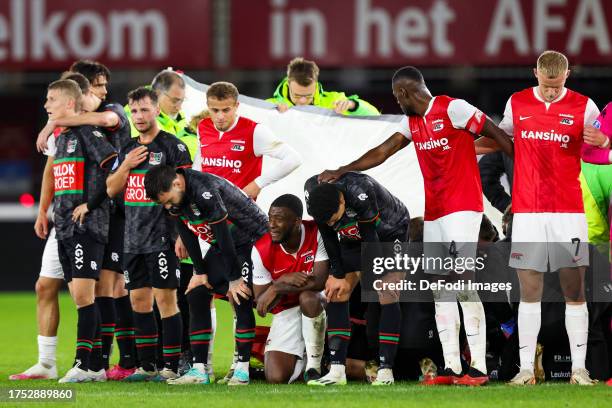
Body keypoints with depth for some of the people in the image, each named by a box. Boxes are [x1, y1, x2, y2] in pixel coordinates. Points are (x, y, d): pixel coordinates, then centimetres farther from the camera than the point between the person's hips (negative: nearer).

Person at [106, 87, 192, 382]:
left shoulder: (173, 147, -5)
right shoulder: (128, 149, 16)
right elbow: (111, 189, 16)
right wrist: (127, 165, -2)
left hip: (162, 237, -7)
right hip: (133, 239, 7)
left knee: (165, 299, -6)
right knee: (138, 300, 8)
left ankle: (171, 367, -4)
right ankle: (146, 366, 15)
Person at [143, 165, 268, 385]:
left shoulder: (205, 192, -34)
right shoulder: (172, 194, -9)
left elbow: (224, 236, -29)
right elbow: (187, 233, 2)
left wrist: (234, 280, -21)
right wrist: (201, 272, 0)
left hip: (252, 239, -8)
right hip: (223, 245, 8)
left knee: (241, 299, -18)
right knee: (196, 294, -1)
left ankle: (242, 369, -12)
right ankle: (199, 369, -1)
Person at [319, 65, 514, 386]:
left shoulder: (453, 109, -10)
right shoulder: (412, 122, 14)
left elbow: (498, 137, -9)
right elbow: (382, 152, 18)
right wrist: (342, 171, 15)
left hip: (462, 208, -9)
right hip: (433, 213, 9)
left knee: (463, 285, -14)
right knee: (441, 291, 5)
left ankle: (478, 367, -14)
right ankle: (451, 368, 6)